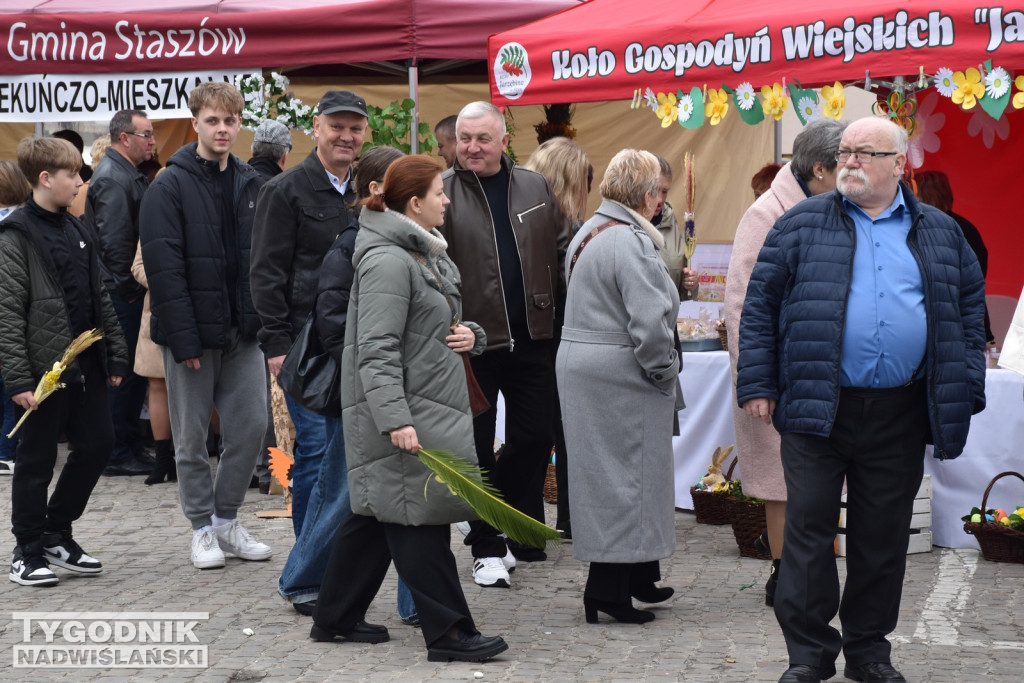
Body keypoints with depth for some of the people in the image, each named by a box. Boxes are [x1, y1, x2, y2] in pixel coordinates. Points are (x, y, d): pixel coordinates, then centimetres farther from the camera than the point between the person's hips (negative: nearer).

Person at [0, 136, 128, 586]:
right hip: (44, 369, -7)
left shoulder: (76, 231, 13)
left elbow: (99, 298, 17)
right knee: (37, 461, 2)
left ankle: (56, 534, 24)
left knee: (98, 444, 10)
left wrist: (115, 355, 13)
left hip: (85, 365, 7)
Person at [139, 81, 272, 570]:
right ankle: (202, 528, 17)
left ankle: (227, 520, 19)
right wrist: (183, 339, -18)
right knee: (192, 436, 4)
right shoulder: (171, 186, -8)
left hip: (241, 330, 5)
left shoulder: (251, 185, 9)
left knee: (250, 426, 4)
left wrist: (266, 322, 2)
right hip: (191, 332, -5)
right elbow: (164, 268, -13)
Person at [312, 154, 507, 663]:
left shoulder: (428, 256, 17)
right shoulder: (388, 262, -16)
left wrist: (468, 334, 4)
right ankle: (448, 631, -3)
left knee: (378, 514, 14)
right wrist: (396, 420, -29)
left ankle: (335, 618, 22)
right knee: (420, 512, -7)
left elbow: (437, 325, 28)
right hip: (402, 411, -10)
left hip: (430, 406, 10)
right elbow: (377, 351, -22)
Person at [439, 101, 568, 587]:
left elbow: (562, 252, 12)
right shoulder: (443, 193, -4)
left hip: (533, 337, 3)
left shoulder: (535, 187, 8)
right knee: (478, 446, 4)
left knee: (534, 436, 9)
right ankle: (487, 547, 14)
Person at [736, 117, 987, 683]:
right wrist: (757, 385, -4)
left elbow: (969, 306, 14)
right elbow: (760, 306, 3)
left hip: (900, 418, 2)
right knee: (809, 529, -1)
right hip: (817, 408, -2)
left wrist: (965, 394, 6)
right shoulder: (801, 225, 4)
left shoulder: (939, 233, 10)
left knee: (883, 536, 8)